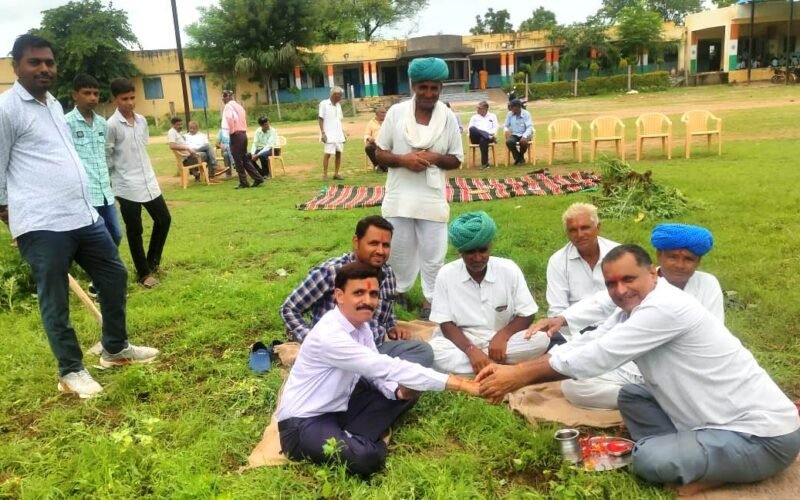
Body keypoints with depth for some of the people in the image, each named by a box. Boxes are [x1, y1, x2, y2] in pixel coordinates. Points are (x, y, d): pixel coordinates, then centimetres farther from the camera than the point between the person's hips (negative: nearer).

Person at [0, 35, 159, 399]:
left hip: (83, 214, 9)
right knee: (55, 301, 3)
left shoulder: (54, 104, 18)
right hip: (41, 224, -8)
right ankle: (71, 371, 18)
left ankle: (115, 349, 31)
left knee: (115, 276, 15)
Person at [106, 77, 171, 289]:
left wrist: (147, 172, 16)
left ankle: (152, 261, 28)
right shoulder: (111, 125, -12)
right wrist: (119, 178, 0)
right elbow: (106, 158, -7)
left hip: (148, 181, 7)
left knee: (164, 219, 10)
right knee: (135, 231, 2)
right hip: (127, 187, -6)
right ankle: (144, 273, 14)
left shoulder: (142, 120, 7)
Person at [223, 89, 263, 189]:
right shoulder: (239, 106, 18)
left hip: (236, 135, -8)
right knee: (244, 159, 13)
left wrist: (231, 131, -13)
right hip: (243, 133, 8)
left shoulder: (228, 106, -7)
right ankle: (258, 178, 8)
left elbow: (229, 119, -23)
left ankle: (243, 183, 1)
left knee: (238, 160, -1)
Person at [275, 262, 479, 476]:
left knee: (408, 390, 2)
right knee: (367, 457, -35)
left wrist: (399, 391, -18)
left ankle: (350, 440, -6)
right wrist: (456, 383, -39)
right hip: (302, 422, -9)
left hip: (338, 407, 9)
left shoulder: (361, 325, -1)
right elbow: (386, 367, -36)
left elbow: (377, 371, 6)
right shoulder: (328, 335, -29)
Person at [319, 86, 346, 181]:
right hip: (329, 134, -6)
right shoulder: (324, 104, -6)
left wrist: (343, 132, 13)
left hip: (338, 134, 6)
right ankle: (325, 175, -1)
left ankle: (336, 174, 12)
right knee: (327, 154, -7)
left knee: (339, 153, 5)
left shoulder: (338, 105, 12)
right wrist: (323, 133, -14)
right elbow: (320, 119, -7)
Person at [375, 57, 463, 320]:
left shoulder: (448, 117, -1)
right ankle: (399, 291, 36)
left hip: (432, 197, 0)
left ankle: (430, 298, 25)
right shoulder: (396, 112, -2)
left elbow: (457, 159, 4)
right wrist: (403, 159, -17)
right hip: (399, 196, 1)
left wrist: (434, 157, -16)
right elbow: (380, 153, 2)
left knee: (433, 253, 7)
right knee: (399, 250, 14)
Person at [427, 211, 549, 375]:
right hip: (462, 343, -1)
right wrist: (471, 350, -25)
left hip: (500, 341, 1)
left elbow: (526, 315, -1)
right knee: (433, 350, -33)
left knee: (541, 340, -26)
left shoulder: (509, 269, -5)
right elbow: (446, 324, -7)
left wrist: (502, 336, -21)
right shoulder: (446, 275, -6)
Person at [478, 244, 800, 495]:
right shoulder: (631, 310, 4)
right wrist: (513, 371, -10)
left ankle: (727, 471, 1)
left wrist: (519, 377, -19)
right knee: (630, 396, 7)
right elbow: (584, 345, 0)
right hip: (715, 418, 9)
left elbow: (596, 357, -26)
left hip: (762, 435, -9)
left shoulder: (665, 307, -25)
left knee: (648, 458, -22)